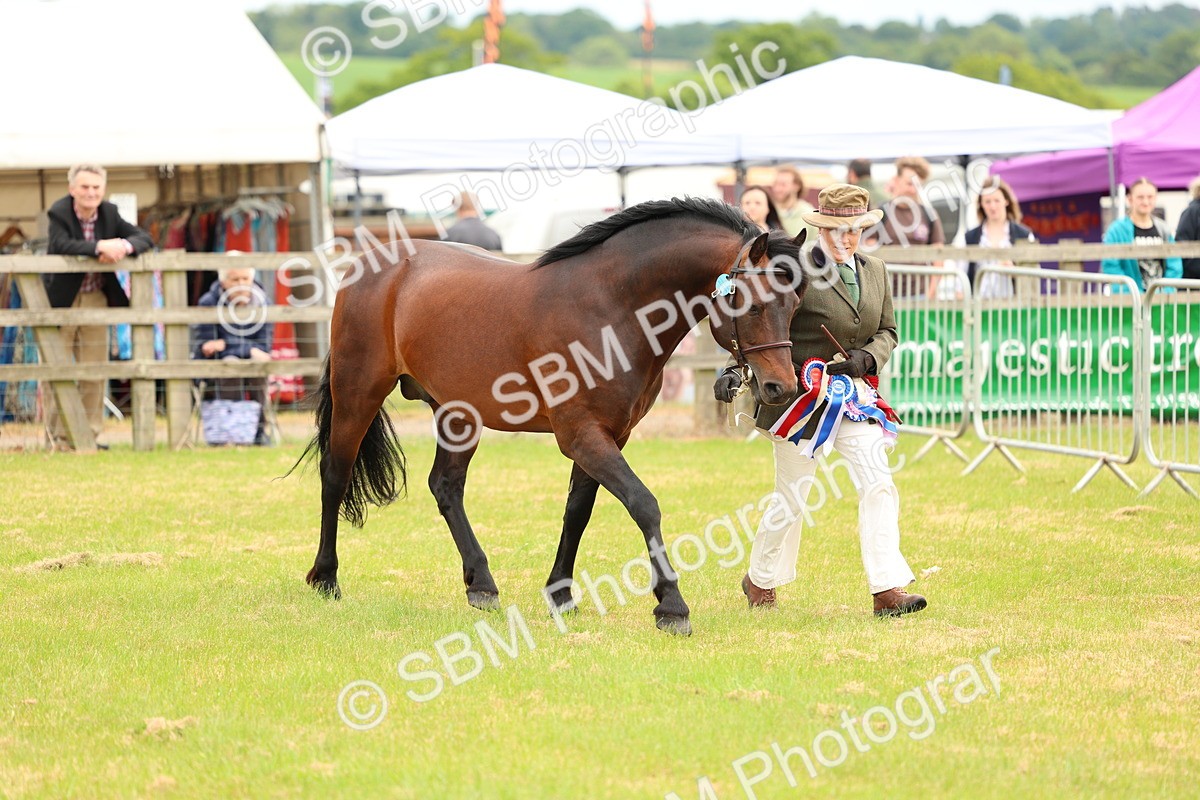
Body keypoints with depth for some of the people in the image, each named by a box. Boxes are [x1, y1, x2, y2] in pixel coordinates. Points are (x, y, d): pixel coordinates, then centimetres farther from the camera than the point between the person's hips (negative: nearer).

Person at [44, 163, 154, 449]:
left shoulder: (109, 213, 1)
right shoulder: (59, 214, -13)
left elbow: (145, 238, -3)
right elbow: (61, 245, -31)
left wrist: (124, 246, -26)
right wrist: (100, 247, -40)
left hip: (96, 299, 4)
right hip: (61, 299, -4)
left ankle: (91, 434, 11)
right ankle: (59, 436, 5)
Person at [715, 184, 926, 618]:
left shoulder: (875, 271, 7)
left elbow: (887, 331, 13)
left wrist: (868, 357, -7)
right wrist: (736, 370, -26)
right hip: (803, 396, -5)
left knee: (879, 485, -9)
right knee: (791, 499, 6)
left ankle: (888, 590, -10)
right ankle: (760, 581, 29)